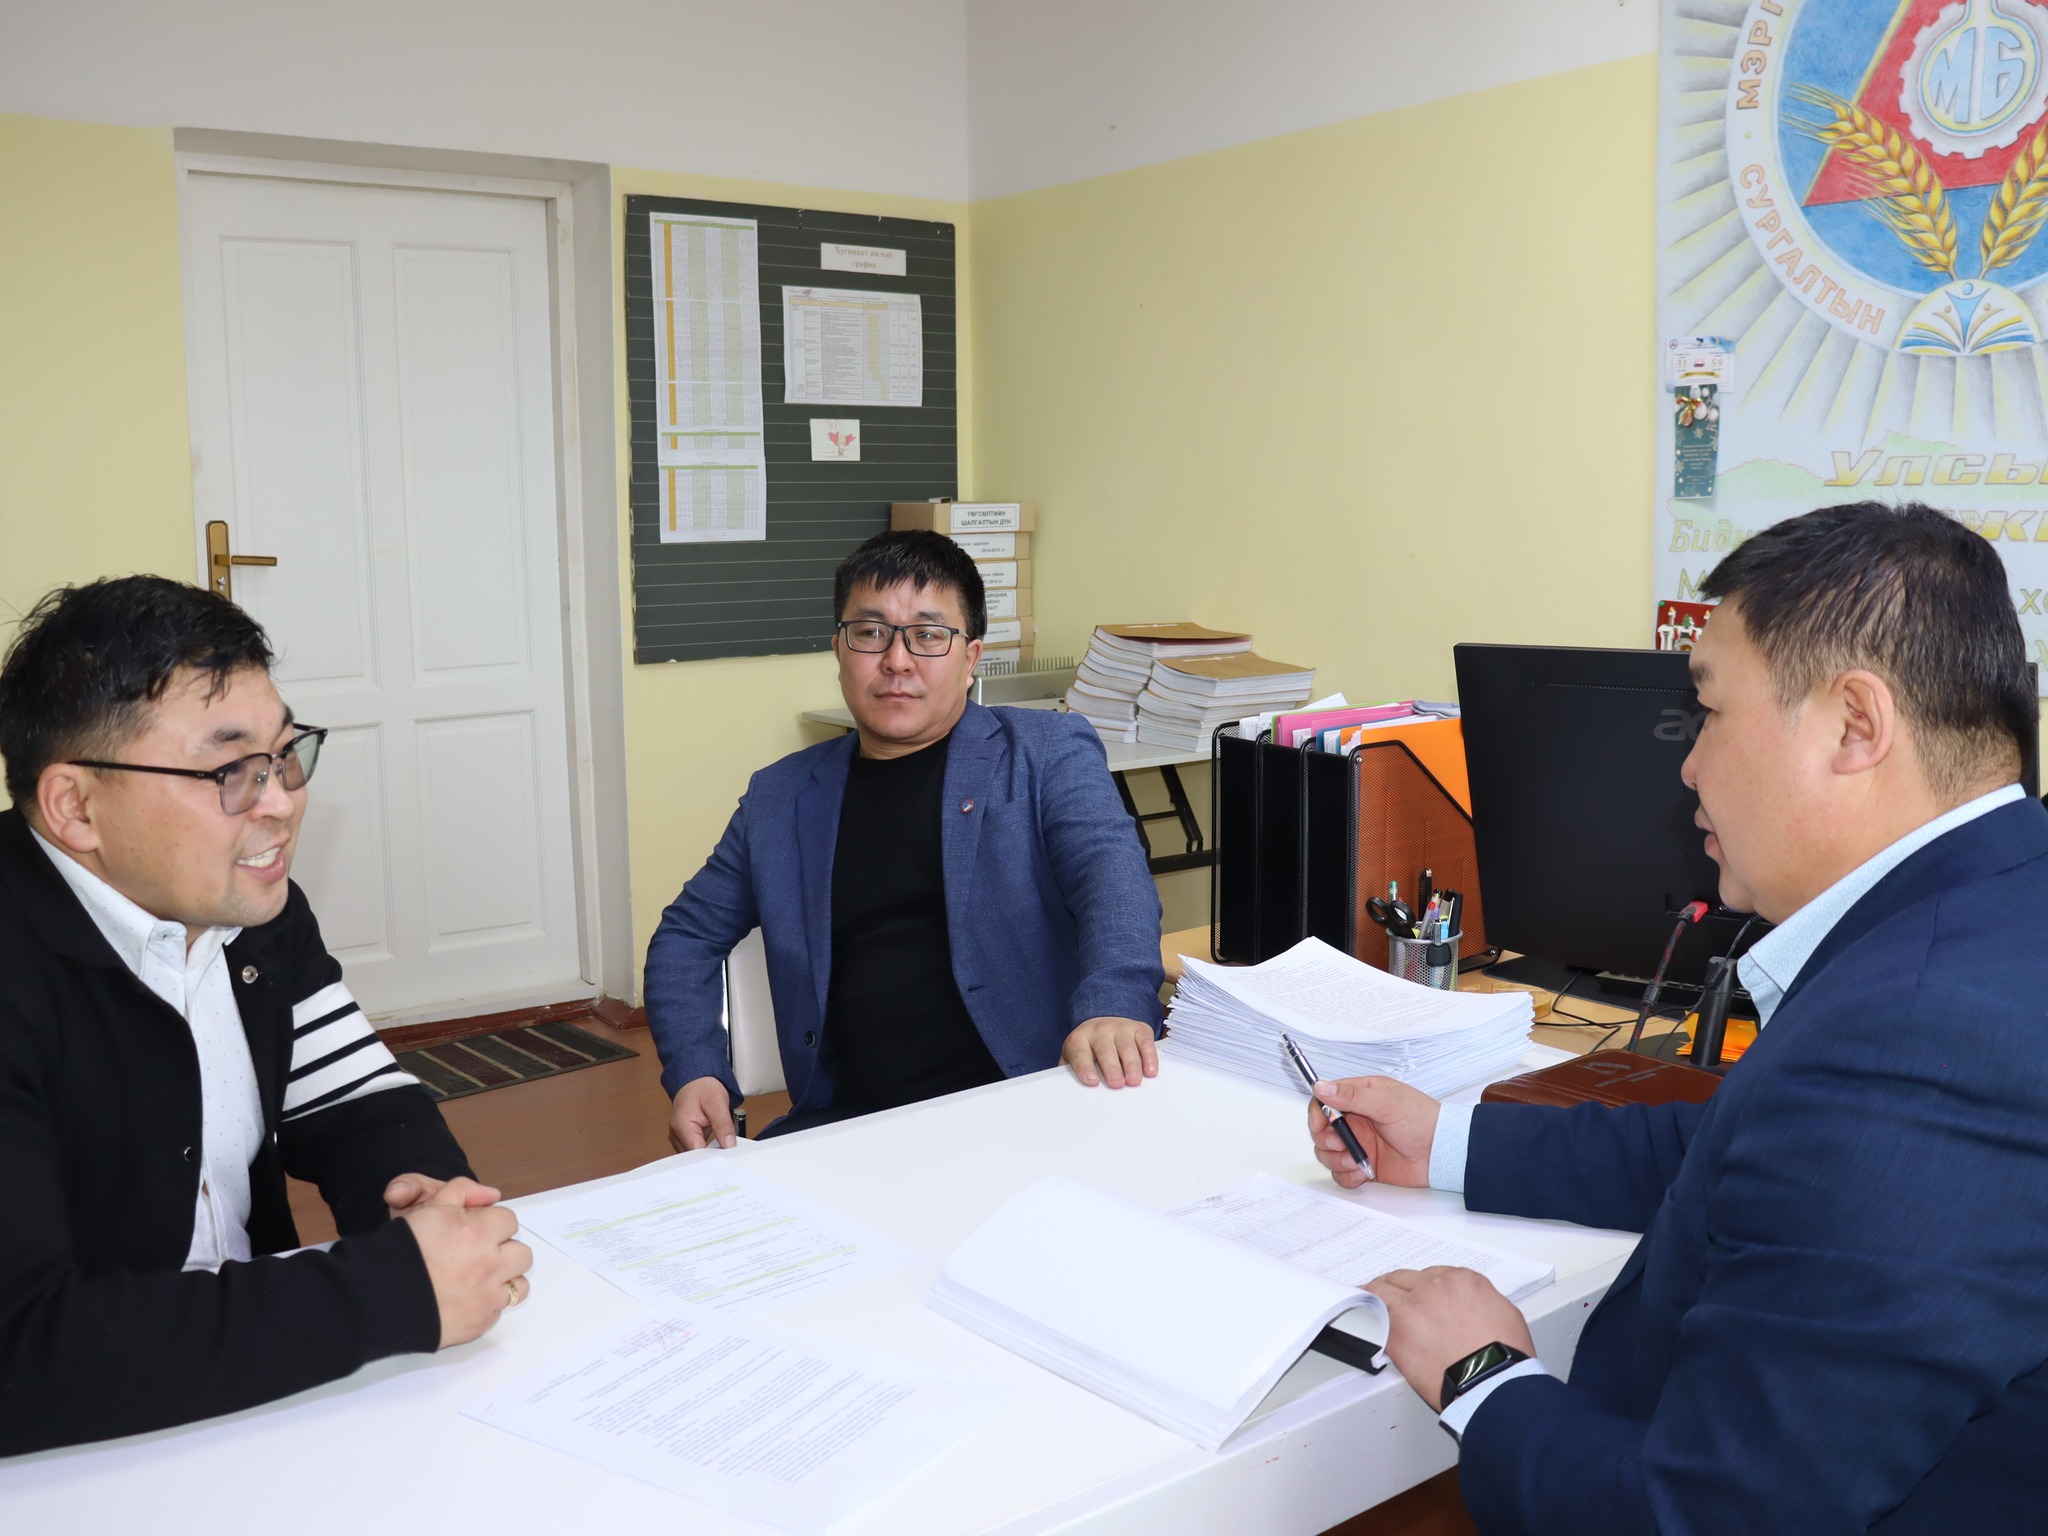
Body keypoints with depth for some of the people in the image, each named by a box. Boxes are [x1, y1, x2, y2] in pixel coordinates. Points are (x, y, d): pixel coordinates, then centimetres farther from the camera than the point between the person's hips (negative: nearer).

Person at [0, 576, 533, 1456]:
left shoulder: (254, 904, 0)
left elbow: (355, 1106, 7)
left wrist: (420, 1192, -15)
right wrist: (393, 1290, -27)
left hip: (265, 1388, 6)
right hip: (77, 1453, -6)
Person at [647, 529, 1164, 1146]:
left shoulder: (1047, 754, 7)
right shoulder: (780, 797, 17)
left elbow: (1109, 865, -11)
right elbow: (688, 935, 23)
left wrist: (1115, 1004, -32)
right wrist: (694, 1072, 3)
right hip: (849, 1122, 3)